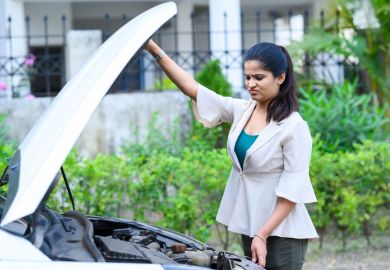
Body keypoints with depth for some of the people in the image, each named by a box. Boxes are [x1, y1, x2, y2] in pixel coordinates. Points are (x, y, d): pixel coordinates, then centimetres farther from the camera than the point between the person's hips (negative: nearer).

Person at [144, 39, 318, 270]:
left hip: (281, 233, -7)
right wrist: (155, 51, -6)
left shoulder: (294, 127, -14)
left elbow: (293, 189, -16)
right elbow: (193, 89, 2)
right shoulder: (241, 111, 4)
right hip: (249, 226, 7)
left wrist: (263, 235, -20)